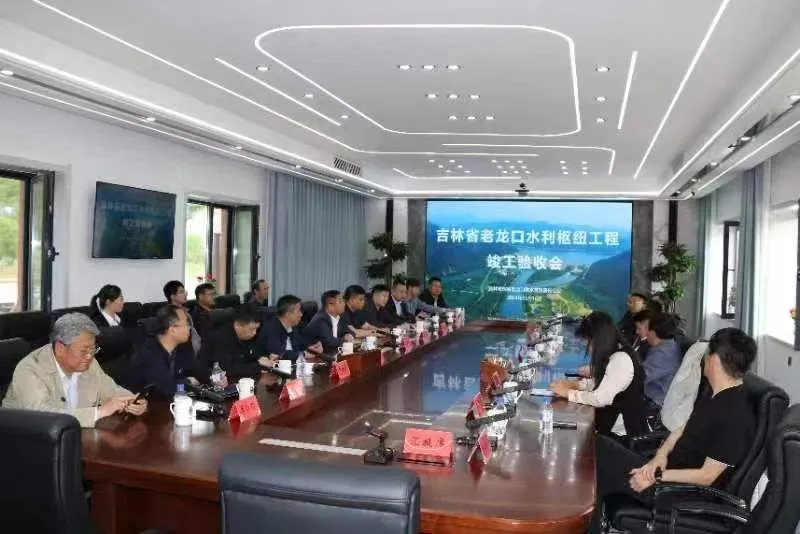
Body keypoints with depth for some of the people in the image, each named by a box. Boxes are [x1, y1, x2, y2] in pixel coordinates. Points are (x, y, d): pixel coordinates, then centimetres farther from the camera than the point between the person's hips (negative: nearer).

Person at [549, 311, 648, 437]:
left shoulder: (621, 360, -22)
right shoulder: (612, 355, 7)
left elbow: (600, 399, -25)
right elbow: (599, 382, 17)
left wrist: (568, 393, -13)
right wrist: (574, 384, 2)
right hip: (613, 420, 8)